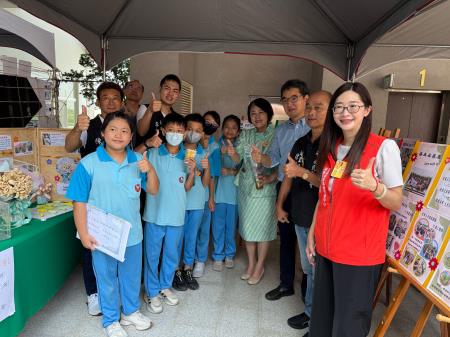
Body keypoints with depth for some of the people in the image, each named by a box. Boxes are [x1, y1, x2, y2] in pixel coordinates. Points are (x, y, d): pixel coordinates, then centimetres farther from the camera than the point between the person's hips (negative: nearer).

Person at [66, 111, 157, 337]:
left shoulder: (137, 161, -4)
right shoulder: (89, 163, -14)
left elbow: (153, 190, 3)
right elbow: (79, 202, -10)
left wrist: (150, 170, -15)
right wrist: (83, 234, -11)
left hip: (132, 233, 3)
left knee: (132, 276, 21)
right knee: (107, 279, 17)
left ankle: (131, 311, 46)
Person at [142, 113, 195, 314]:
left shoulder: (187, 158, 1)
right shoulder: (152, 154, -6)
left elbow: (187, 188, 4)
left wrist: (192, 172, -12)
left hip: (176, 214, 3)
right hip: (155, 213, -2)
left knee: (172, 254, 17)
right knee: (152, 255, 9)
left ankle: (165, 286, 38)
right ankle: (152, 292, 28)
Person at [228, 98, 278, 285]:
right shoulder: (246, 135, 5)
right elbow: (239, 158, -4)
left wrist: (270, 178, -26)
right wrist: (232, 153, -25)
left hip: (265, 189, -4)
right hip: (246, 187, 4)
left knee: (262, 227, 6)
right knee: (247, 226, 13)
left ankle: (259, 266, 25)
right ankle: (251, 263, 31)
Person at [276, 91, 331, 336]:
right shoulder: (301, 143, 10)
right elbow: (289, 176, 16)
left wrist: (303, 172, -27)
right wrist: (279, 205, 13)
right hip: (300, 218, 7)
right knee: (308, 269, 19)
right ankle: (310, 311, 36)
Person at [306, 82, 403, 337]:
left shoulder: (384, 147, -11)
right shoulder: (331, 147, 8)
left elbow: (397, 203, -10)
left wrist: (374, 187, -30)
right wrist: (312, 231, 13)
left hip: (359, 254, -5)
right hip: (326, 248, 6)